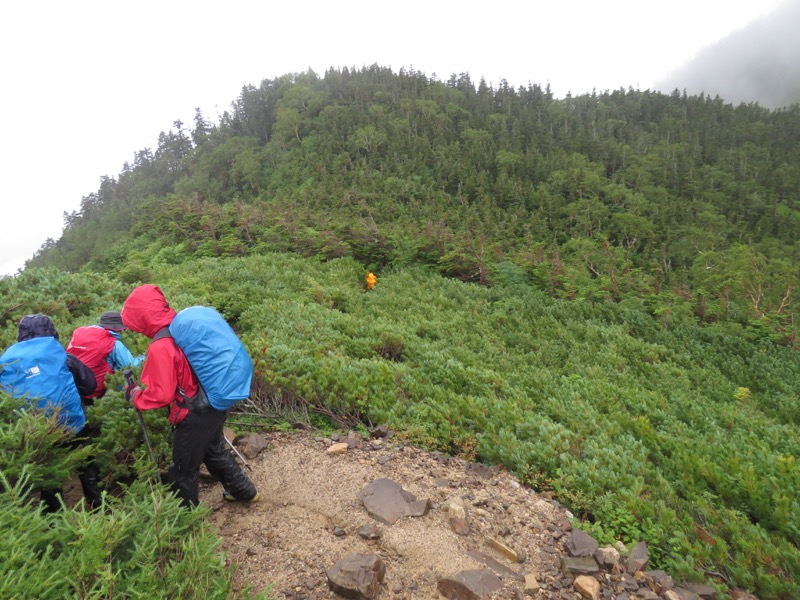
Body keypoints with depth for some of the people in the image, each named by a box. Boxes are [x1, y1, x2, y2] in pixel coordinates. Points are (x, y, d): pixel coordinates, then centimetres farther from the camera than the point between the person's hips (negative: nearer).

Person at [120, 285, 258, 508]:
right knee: (215, 451, 30)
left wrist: (135, 395, -4)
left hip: (194, 415, -8)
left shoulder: (160, 347, -24)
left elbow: (161, 394, -22)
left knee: (184, 469, 14)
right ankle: (244, 491, 44)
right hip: (216, 403, 8)